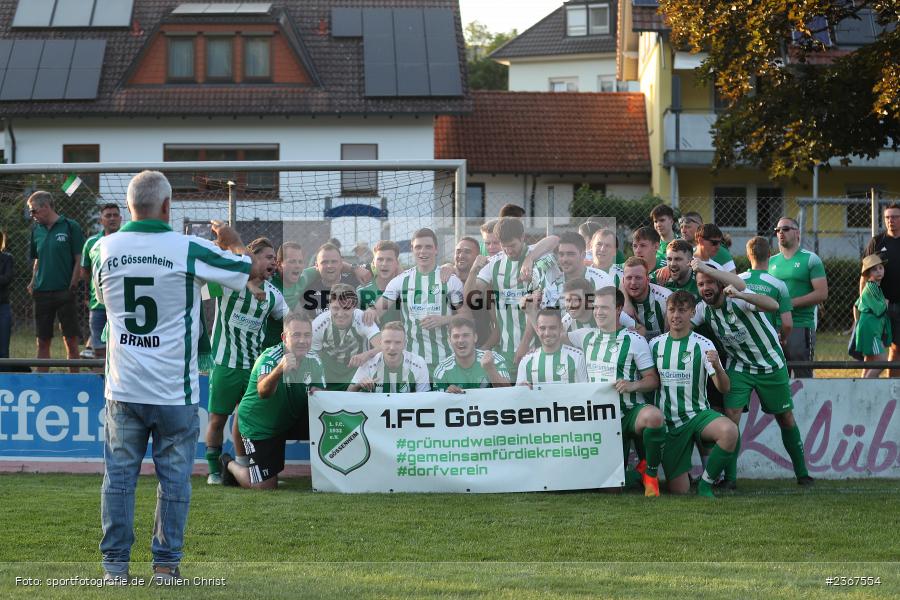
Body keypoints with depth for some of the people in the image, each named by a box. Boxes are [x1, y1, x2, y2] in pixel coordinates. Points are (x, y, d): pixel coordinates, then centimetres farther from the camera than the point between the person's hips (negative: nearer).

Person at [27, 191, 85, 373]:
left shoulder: (70, 227, -5)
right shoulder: (36, 230, 10)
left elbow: (79, 260, -5)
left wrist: (72, 286, -10)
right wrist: (33, 282, 6)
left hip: (65, 293, -5)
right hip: (42, 294, 5)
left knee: (71, 340, 0)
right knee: (43, 342, 6)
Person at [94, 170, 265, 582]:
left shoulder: (106, 249, -1)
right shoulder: (189, 250, -10)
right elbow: (254, 270, 3)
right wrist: (231, 242, 24)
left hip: (123, 389, 2)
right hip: (174, 390, -2)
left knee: (119, 476, 8)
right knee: (174, 478, 7)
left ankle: (115, 563, 9)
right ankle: (166, 563, 10)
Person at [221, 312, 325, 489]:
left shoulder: (313, 361, -9)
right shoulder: (269, 358, -28)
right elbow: (263, 392, -47)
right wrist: (280, 370, -67)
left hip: (291, 420, 5)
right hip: (257, 426, -5)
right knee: (265, 486, -5)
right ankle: (229, 464, 24)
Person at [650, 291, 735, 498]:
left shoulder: (703, 345, -5)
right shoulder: (655, 345, 5)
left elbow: (724, 388, -14)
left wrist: (717, 367, -31)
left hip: (698, 414, -2)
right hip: (668, 423, 2)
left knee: (730, 431, -37)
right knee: (679, 491, -3)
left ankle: (705, 484, -15)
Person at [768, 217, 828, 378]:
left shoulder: (811, 260, 0)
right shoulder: (771, 262, 17)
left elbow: (822, 293, -8)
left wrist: (791, 303, -14)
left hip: (801, 327, -5)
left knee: (803, 376, -6)